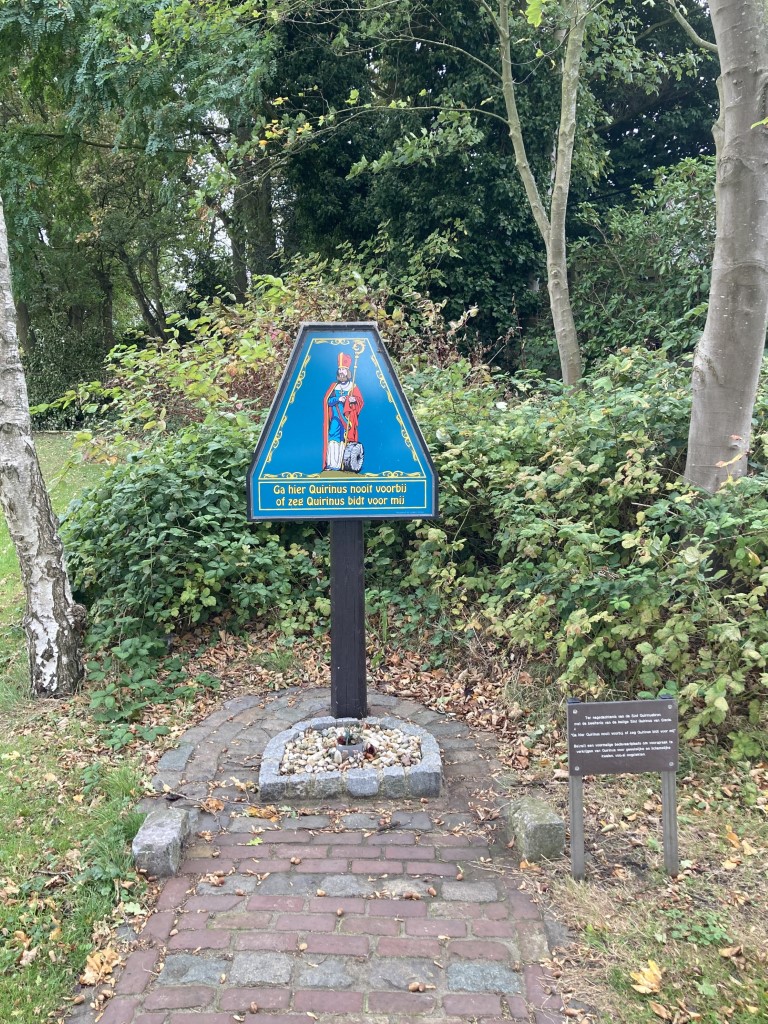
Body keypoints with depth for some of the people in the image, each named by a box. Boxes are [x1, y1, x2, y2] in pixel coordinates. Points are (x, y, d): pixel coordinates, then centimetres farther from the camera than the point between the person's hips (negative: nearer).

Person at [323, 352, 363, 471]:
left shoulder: (353, 387, 10)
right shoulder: (334, 386, 13)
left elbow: (360, 401, 5)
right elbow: (327, 400, 6)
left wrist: (354, 400, -18)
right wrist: (338, 399, -11)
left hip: (347, 418, -1)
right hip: (335, 418, 1)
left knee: (344, 439, -7)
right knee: (333, 439, -11)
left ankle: (341, 464, -7)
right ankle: (331, 464, -14)